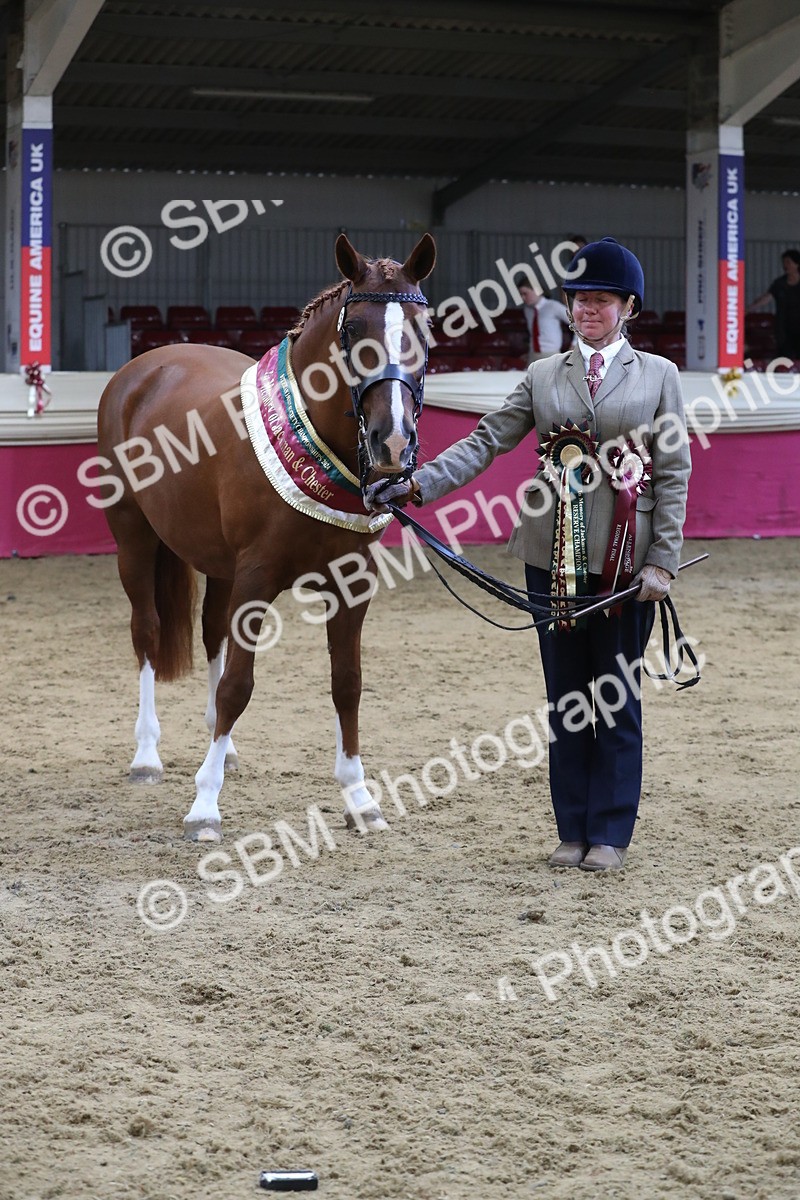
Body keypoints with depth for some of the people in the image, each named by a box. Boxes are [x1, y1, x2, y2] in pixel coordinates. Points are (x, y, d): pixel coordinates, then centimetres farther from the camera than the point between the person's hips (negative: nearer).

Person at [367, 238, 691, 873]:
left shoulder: (659, 375, 4)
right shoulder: (543, 375, 10)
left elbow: (674, 474, 0)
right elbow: (486, 442, 3)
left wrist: (662, 561, -7)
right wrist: (417, 485, -10)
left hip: (625, 558, -2)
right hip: (554, 555, 2)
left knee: (618, 696, 3)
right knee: (566, 696, 7)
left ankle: (610, 835, 12)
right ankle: (573, 831, 16)